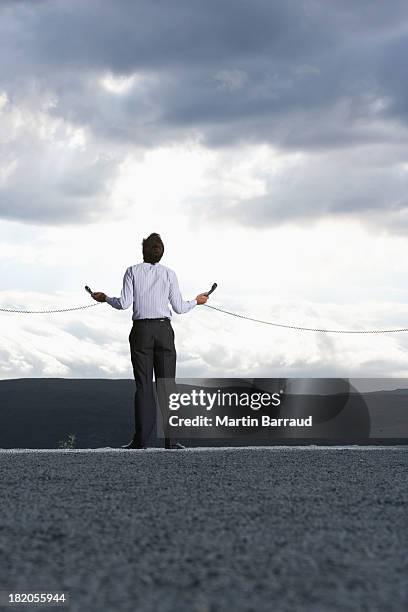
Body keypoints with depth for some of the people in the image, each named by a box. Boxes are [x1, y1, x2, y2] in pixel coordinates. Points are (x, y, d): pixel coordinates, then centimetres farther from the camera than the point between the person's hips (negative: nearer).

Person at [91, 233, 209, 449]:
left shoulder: (132, 272, 3)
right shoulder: (169, 274, 5)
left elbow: (124, 303, -5)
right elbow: (179, 308, 3)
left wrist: (105, 298, 14)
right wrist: (196, 302, 22)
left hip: (141, 330, 0)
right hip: (164, 330, 0)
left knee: (143, 385, -1)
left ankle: (141, 439, -6)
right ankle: (170, 439, -4)